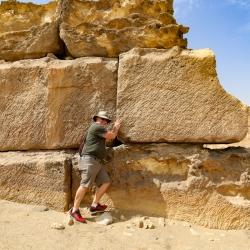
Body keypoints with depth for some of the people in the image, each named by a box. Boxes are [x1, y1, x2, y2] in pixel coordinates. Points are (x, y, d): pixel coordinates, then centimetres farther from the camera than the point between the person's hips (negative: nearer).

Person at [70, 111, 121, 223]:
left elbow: (108, 138, 24)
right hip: (89, 159, -10)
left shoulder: (99, 130, 27)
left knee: (106, 182, 5)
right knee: (85, 185, -13)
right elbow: (112, 136, -3)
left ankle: (94, 205, 10)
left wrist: (115, 128, 25)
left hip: (97, 162, 10)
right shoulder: (96, 127, -5)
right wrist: (116, 128, 16)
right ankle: (75, 210, -8)